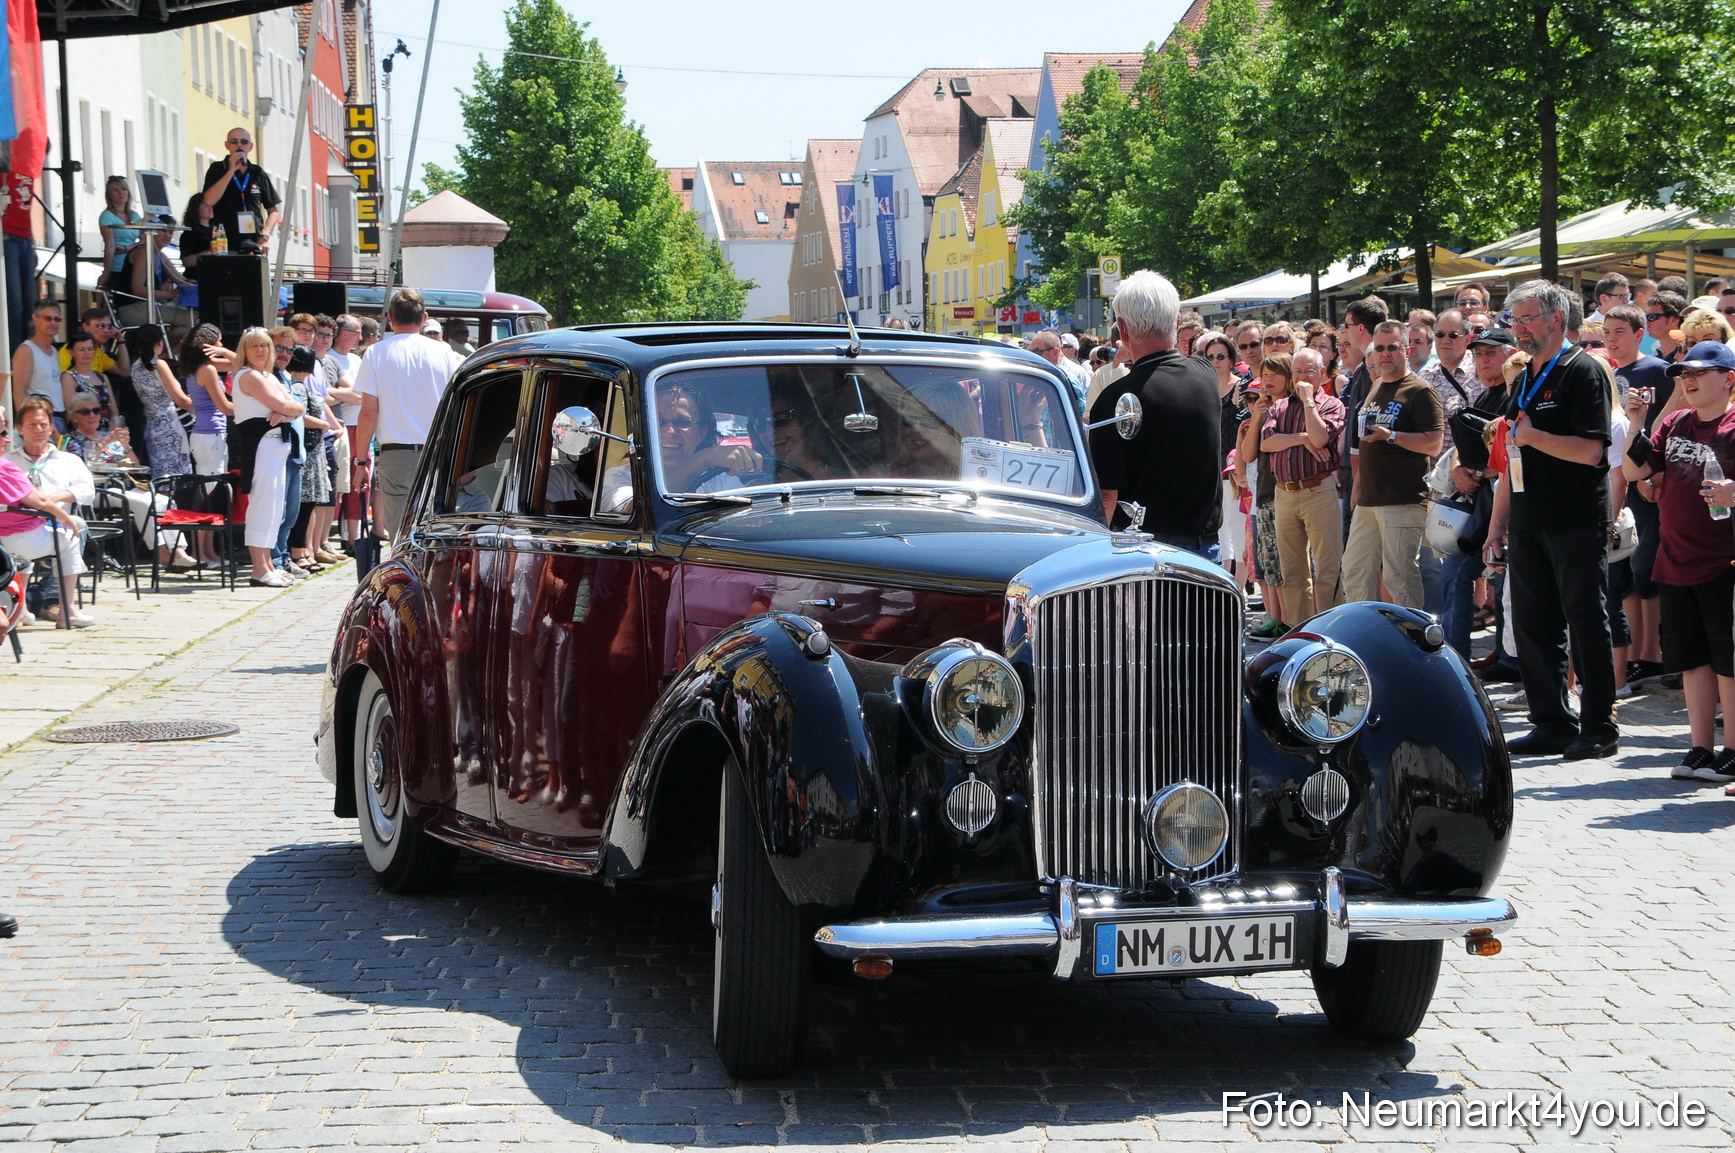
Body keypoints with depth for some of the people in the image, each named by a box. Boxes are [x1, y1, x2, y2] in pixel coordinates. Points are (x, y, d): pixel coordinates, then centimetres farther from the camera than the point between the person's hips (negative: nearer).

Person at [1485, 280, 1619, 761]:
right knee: (1533, 626, 8)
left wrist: (1533, 436, -13)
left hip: (1577, 524, -8)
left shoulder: (1582, 371, -9)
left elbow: (1590, 451, -19)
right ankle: (1552, 724, 16)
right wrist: (1499, 521, 16)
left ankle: (1599, 727, 5)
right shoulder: (1526, 380, 17)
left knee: (1587, 623, -2)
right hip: (1529, 524, 8)